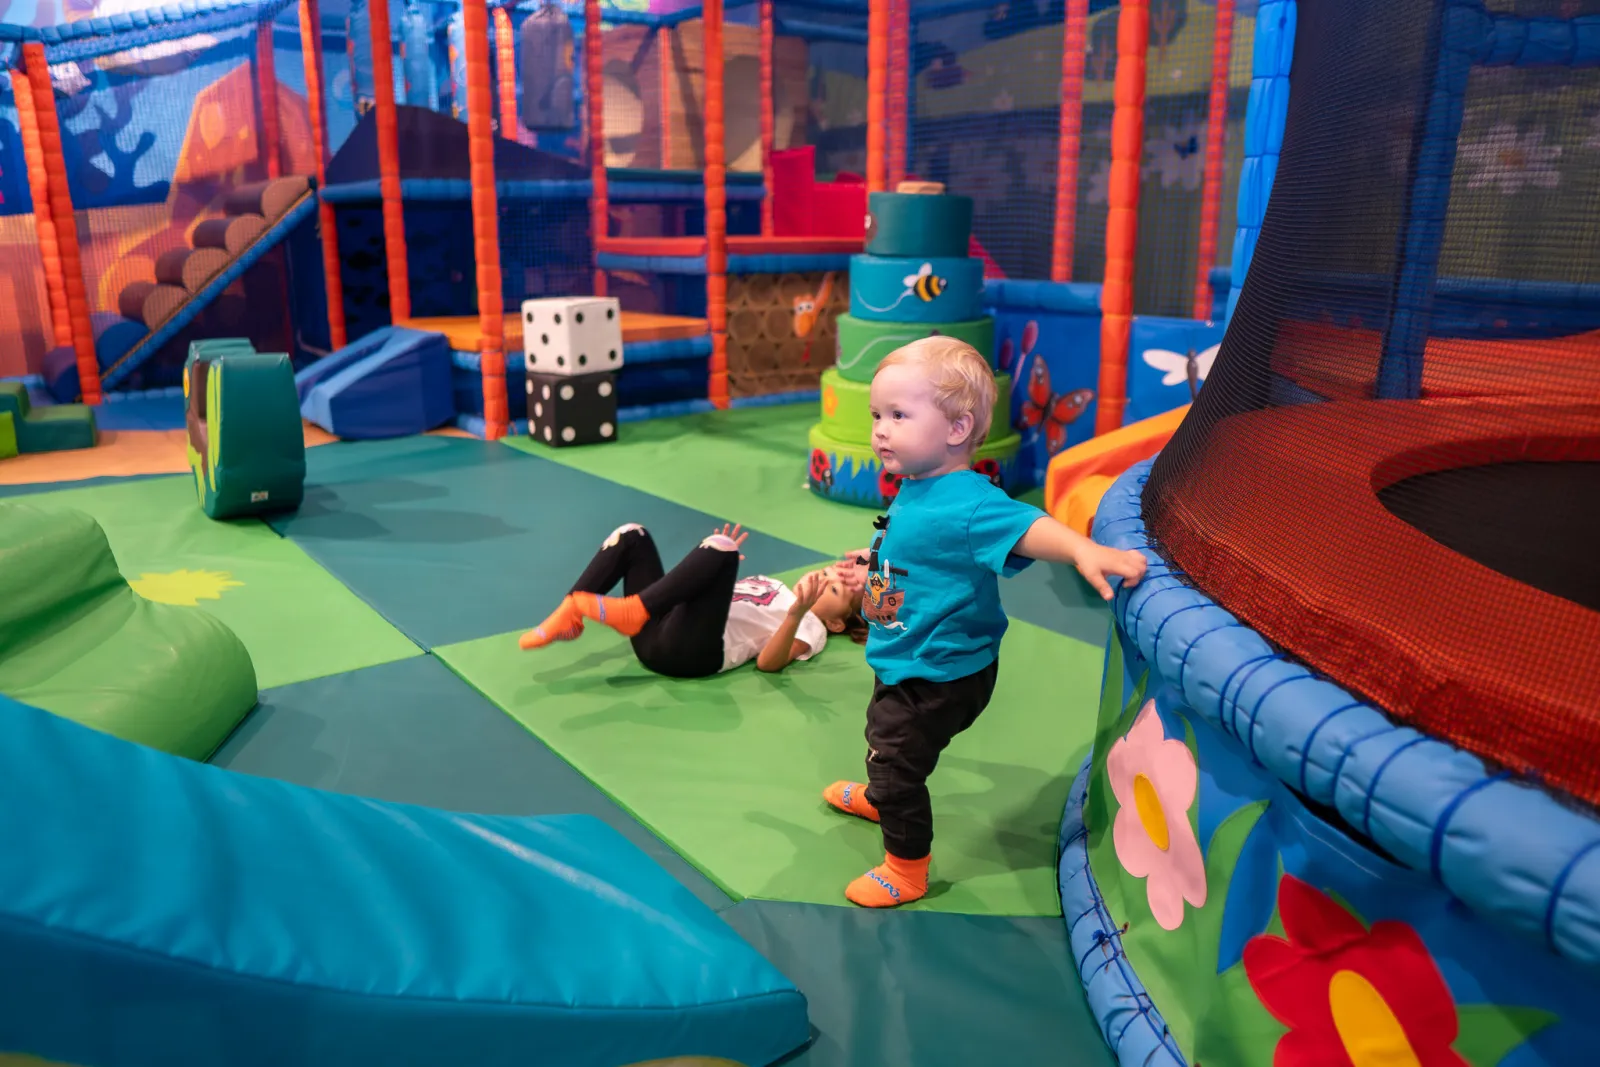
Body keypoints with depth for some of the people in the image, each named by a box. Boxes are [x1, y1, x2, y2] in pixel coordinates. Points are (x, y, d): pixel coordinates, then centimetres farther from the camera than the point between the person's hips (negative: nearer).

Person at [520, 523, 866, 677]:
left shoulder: (810, 629, 11)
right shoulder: (773, 586, 35)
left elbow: (768, 663, -11)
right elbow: (702, 588, 39)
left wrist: (796, 615, -24)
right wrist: (719, 562, 26)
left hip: (692, 649, -8)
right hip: (659, 632, 8)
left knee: (721, 548, -26)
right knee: (633, 536, 1)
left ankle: (633, 610, -34)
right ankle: (570, 614, -10)